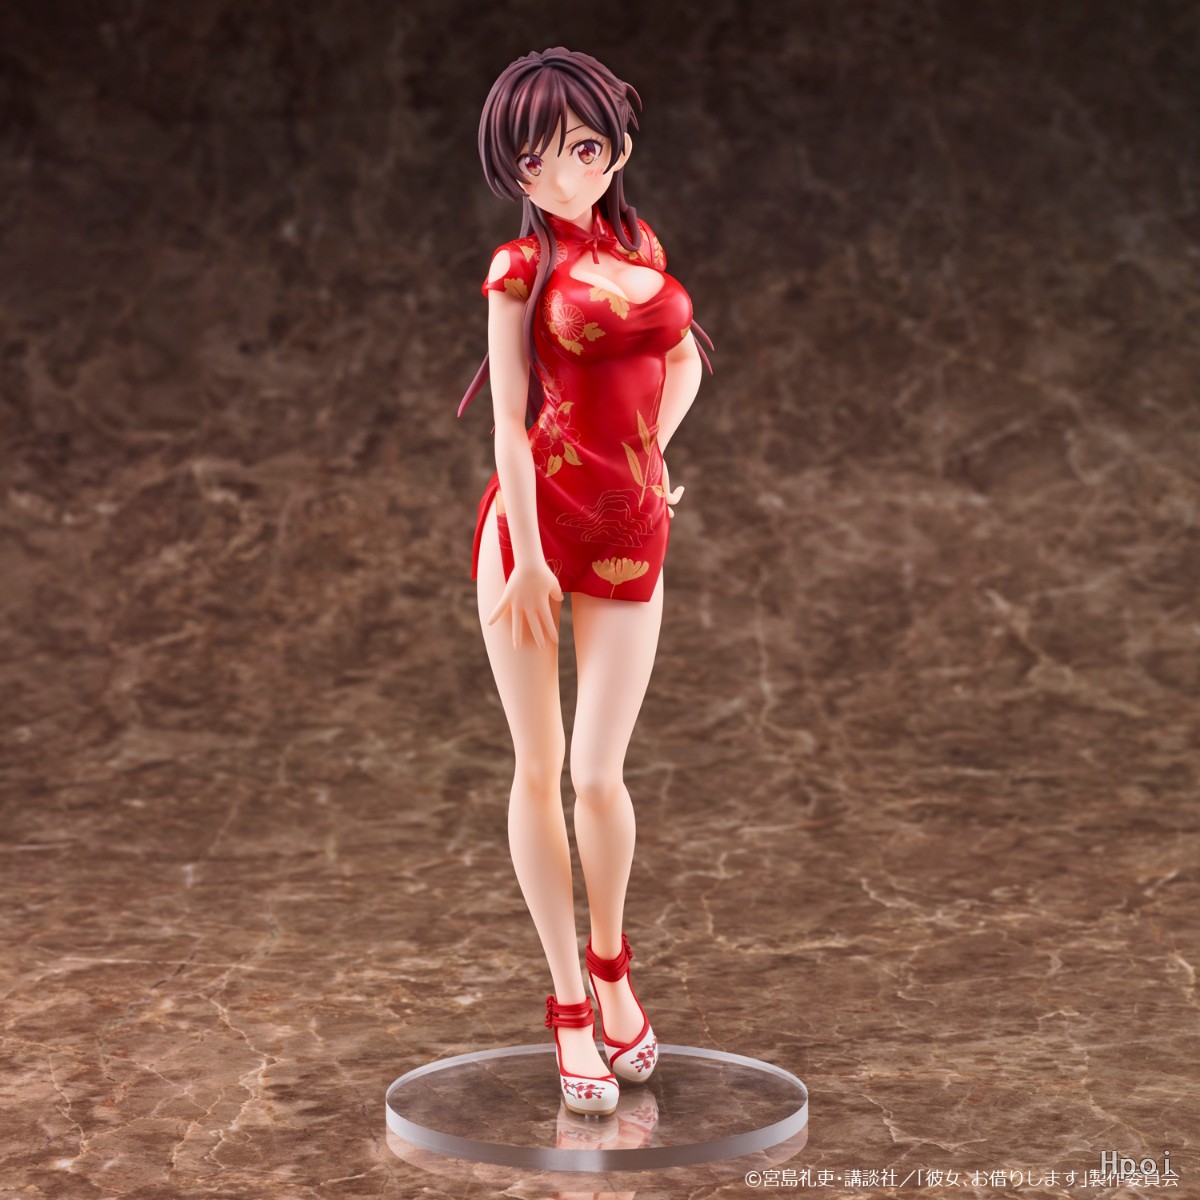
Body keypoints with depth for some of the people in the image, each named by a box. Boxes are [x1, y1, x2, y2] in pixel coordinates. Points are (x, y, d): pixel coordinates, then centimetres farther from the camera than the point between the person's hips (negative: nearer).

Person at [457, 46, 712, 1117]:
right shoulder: (524, 265, -1)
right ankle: (569, 1004, 11)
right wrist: (529, 560, -10)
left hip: (630, 529, 3)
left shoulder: (638, 242, 11)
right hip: (534, 522, -3)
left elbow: (684, 360, 26)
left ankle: (612, 969, 26)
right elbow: (510, 420, -5)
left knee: (600, 771, 3)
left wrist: (650, 453, 13)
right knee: (540, 766, 1)